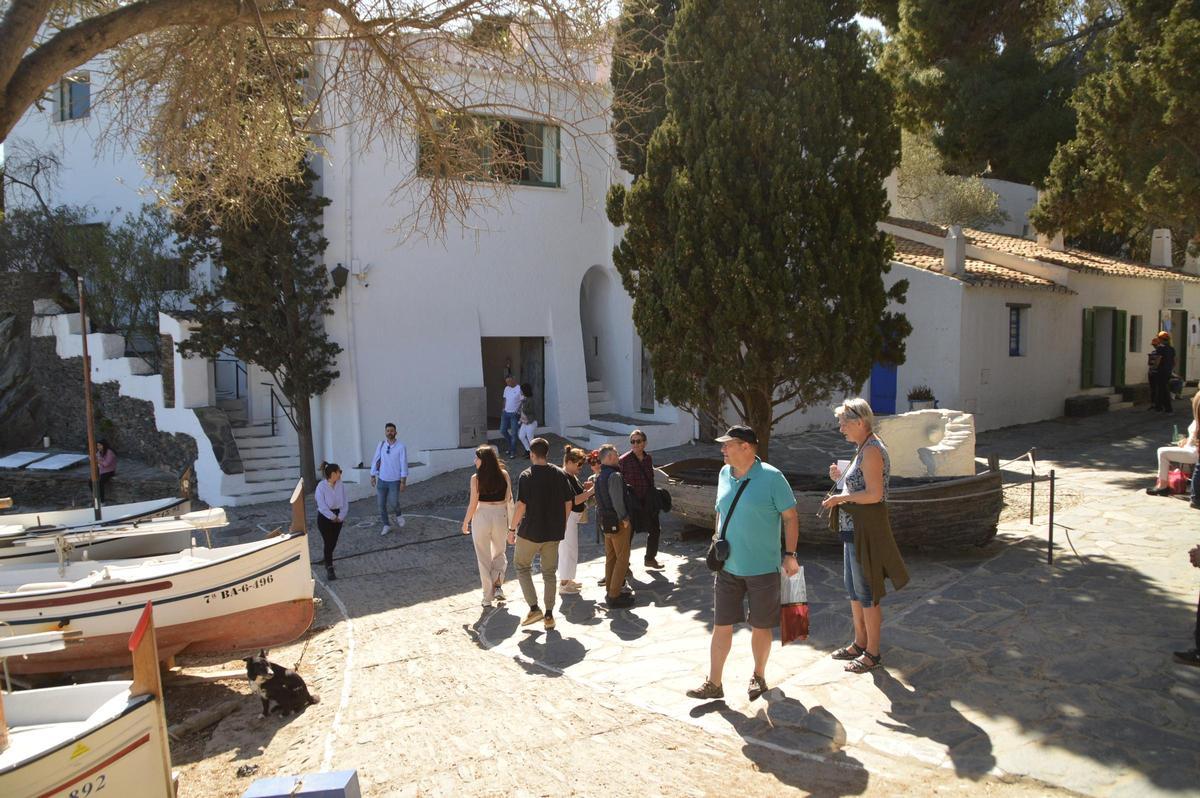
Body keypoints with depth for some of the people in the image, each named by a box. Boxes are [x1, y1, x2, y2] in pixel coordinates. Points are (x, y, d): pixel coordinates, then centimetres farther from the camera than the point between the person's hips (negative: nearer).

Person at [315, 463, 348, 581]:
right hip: (325, 517, -5)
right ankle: (329, 569, 1)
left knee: (333, 542, 14)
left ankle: (326, 560, 40)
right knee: (328, 542, -6)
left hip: (338, 517, 5)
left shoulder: (341, 485, -4)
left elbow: (345, 503, -1)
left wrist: (340, 517, -12)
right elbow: (322, 506, -20)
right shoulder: (321, 486, -18)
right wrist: (333, 517, -16)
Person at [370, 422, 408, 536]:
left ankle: (398, 515, 23)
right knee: (382, 505, 6)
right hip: (382, 480, 3)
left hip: (395, 481, -3)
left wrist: (403, 482, -12)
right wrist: (373, 476, 5)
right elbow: (375, 460, 5)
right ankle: (386, 525, 22)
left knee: (393, 503, -11)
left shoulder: (401, 447, -11)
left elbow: (404, 464, -11)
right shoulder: (381, 445, -1)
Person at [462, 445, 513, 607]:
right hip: (500, 516, 2)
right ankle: (498, 586, 5)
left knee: (484, 558, 11)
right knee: (500, 554, 23)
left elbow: (473, 504, -10)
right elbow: (509, 500, -1)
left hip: (481, 516, -2)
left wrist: (465, 522, 4)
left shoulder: (476, 478, -11)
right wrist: (511, 524, 8)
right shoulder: (504, 475, -4)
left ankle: (488, 597, 14)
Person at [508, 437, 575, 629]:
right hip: (554, 532, 4)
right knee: (550, 572, 13)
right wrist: (562, 523, 17)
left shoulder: (526, 476, -12)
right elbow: (569, 503, 4)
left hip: (531, 530, -4)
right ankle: (549, 615, 15)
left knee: (522, 566, 14)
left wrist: (512, 529, -6)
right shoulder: (560, 474, 1)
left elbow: (521, 505, -15)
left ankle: (534, 608, 4)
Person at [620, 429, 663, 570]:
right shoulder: (624, 460, -14)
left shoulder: (648, 458, 4)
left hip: (648, 501, 6)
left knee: (654, 530, 15)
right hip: (631, 502, -6)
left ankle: (650, 558, 35)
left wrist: (654, 497, 15)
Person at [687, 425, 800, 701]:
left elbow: (790, 517, -9)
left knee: (760, 626, 11)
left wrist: (790, 554, -13)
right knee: (721, 626, 6)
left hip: (763, 568, -4)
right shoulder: (724, 475, 3)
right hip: (727, 567, 4)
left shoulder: (771, 477, -14)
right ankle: (714, 684, 15)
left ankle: (759, 676, 32)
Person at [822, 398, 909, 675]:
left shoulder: (872, 450, -19)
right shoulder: (865, 448, 13)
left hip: (866, 529, -10)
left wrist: (840, 498, -17)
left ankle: (873, 653, 14)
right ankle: (860, 643, 32)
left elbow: (874, 494, -25)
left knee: (867, 593, 1)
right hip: (853, 528, 10)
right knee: (853, 588, 19)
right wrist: (841, 479, 6)